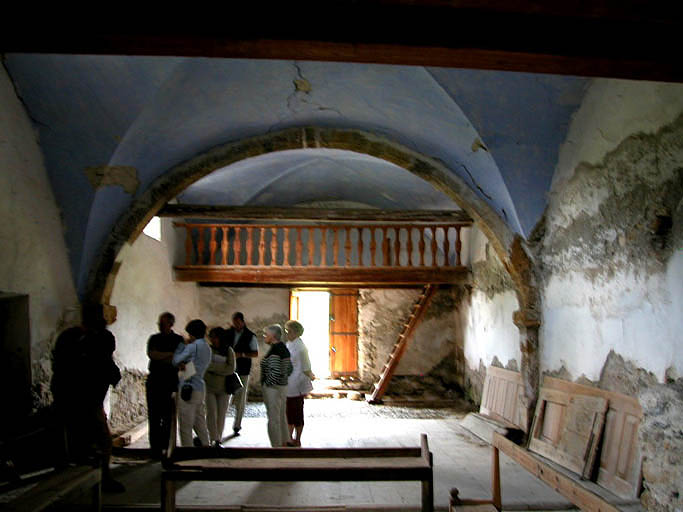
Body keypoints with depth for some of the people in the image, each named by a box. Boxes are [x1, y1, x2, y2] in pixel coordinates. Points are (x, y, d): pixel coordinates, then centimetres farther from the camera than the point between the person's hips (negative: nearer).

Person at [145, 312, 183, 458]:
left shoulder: (178, 340, 5)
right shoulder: (154, 338, 12)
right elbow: (151, 354, -5)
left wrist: (159, 357, -9)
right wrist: (170, 354, -7)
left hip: (171, 382, -2)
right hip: (154, 381, 2)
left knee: (168, 416, -3)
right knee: (154, 416, 1)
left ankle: (167, 447, 4)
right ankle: (155, 448, 5)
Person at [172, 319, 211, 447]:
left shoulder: (193, 346, -12)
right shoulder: (207, 347, 14)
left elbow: (175, 361, -6)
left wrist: (182, 345, 2)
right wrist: (184, 365, 0)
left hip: (188, 388, -8)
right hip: (200, 388, 8)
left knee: (185, 426, -2)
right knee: (200, 424, 15)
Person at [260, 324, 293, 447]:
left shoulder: (274, 350, -19)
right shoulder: (284, 348, 9)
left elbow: (275, 372, -26)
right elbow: (289, 369, 14)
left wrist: (266, 385, -15)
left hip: (272, 388, -10)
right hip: (283, 386, 10)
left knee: (273, 420, -1)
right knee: (281, 417, 17)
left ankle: (276, 446, 5)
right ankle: (284, 444, 26)